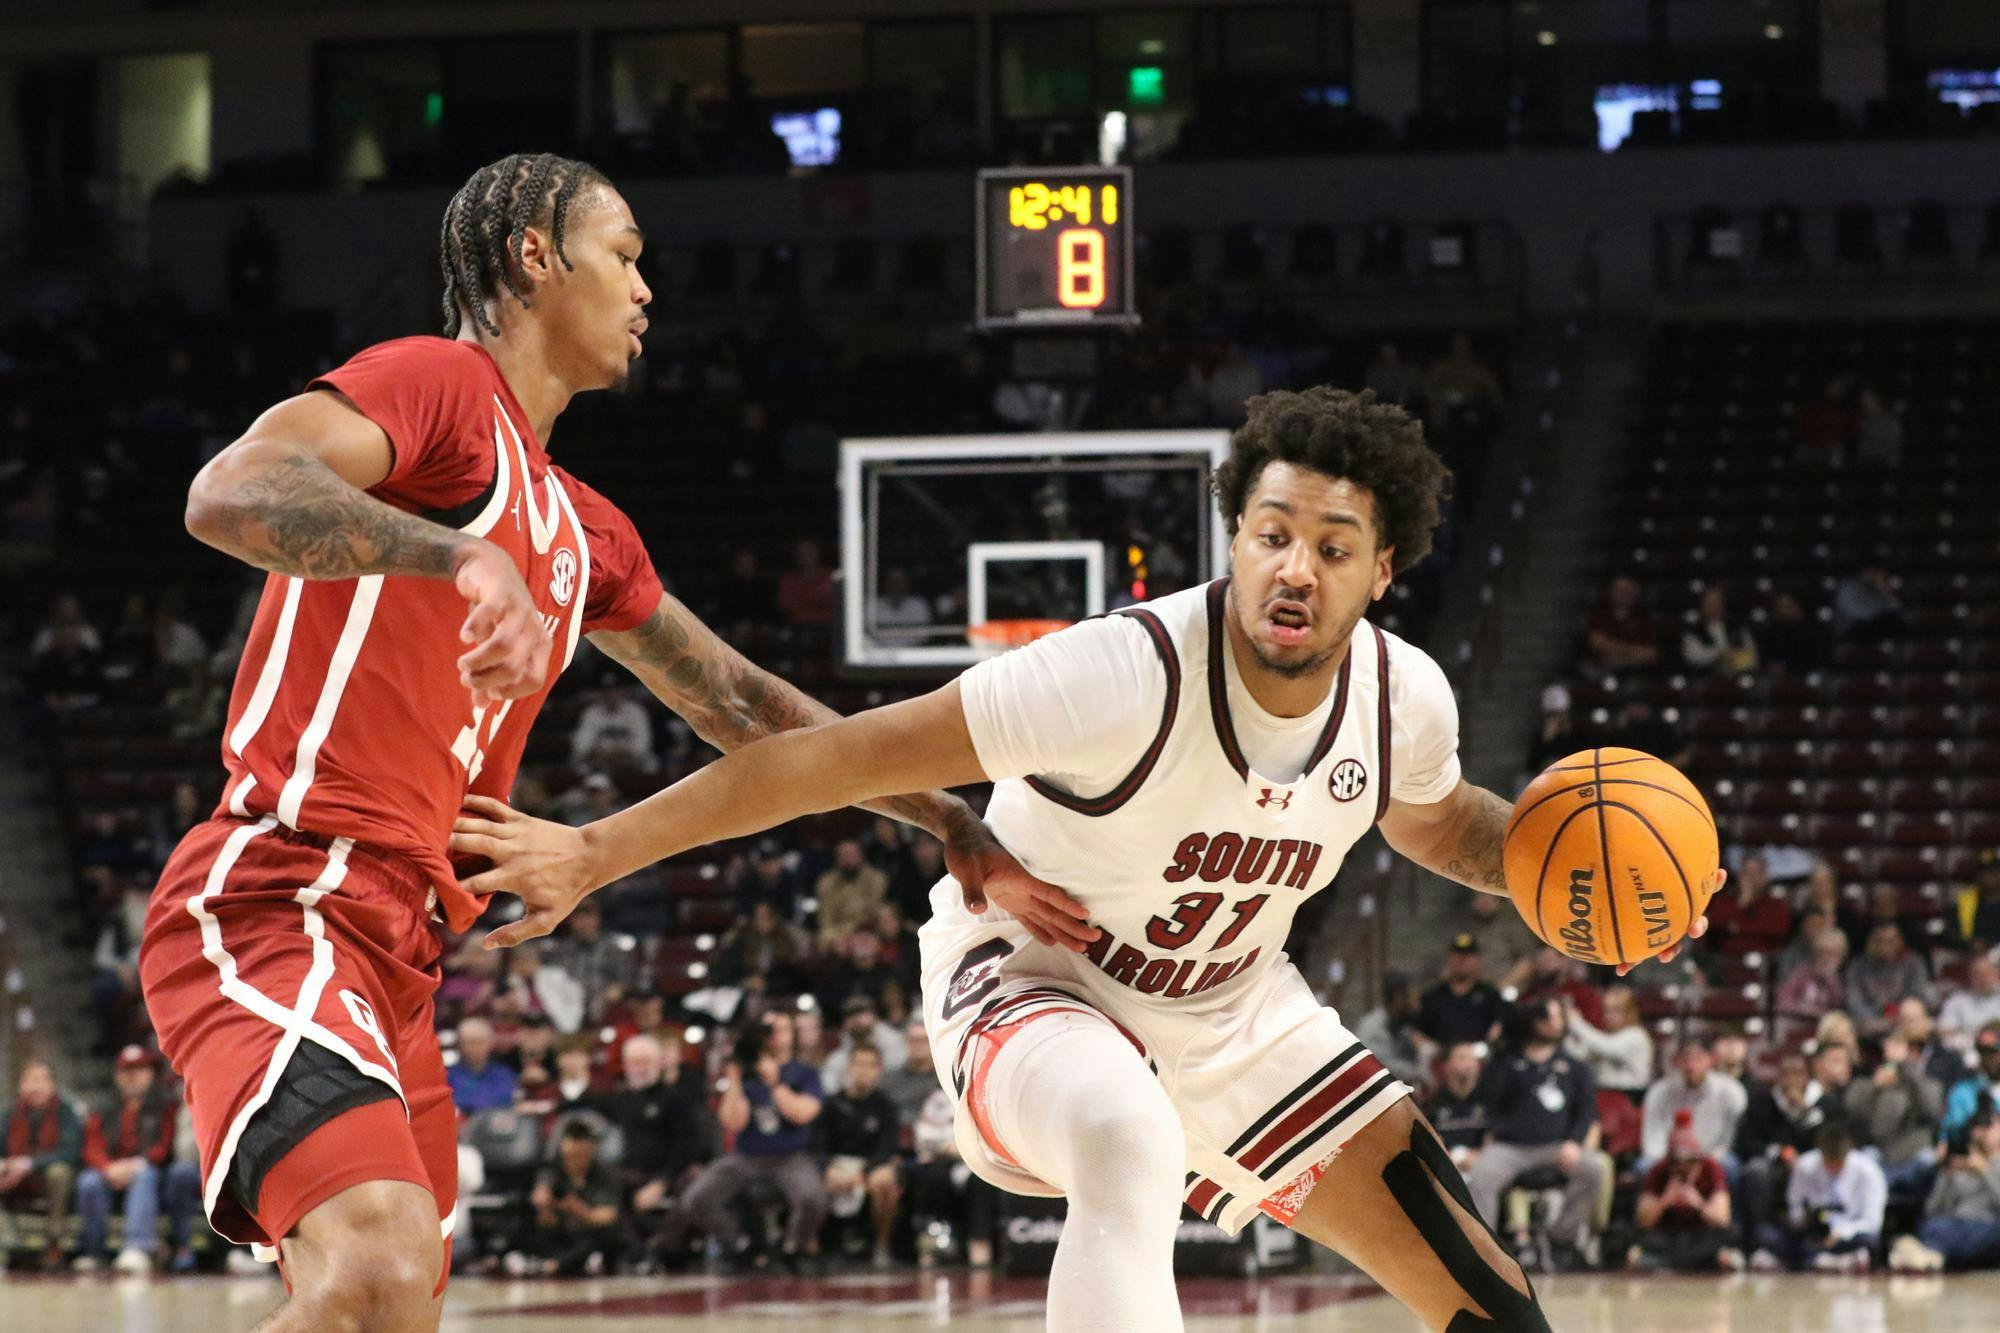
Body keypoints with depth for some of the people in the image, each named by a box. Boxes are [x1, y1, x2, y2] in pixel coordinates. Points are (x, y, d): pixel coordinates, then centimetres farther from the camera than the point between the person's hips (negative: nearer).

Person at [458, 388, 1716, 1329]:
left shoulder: (1405, 698, -14)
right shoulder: (1133, 672, -33)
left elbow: (1439, 824, 12)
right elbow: (845, 753, -31)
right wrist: (598, 853, -34)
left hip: (1238, 1012, 6)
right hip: (1032, 979, -6)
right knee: (1135, 1154, -42)